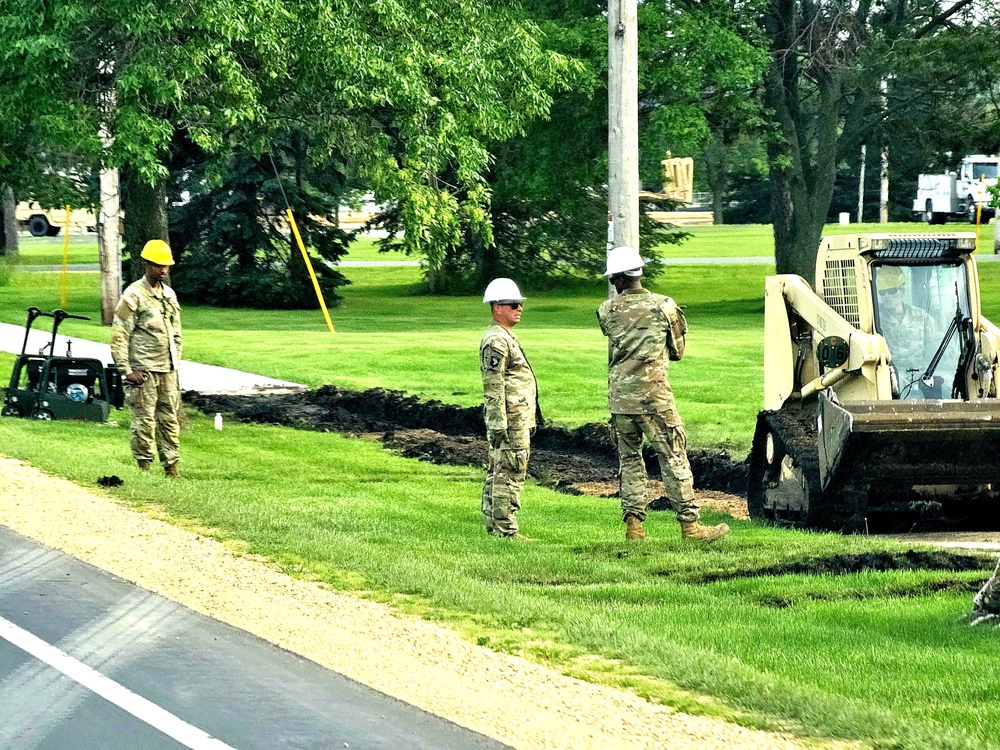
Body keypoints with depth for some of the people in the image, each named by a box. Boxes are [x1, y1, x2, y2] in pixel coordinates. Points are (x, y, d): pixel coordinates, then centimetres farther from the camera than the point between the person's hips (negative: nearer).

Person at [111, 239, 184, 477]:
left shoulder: (169, 295, 14)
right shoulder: (133, 295, -7)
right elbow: (119, 336, -10)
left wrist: (176, 363, 16)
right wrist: (127, 370, -14)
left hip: (167, 370, 7)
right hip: (143, 371, -7)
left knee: (169, 419, 7)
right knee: (144, 421, -5)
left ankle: (171, 466, 10)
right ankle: (143, 467, -1)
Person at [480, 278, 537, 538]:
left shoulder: (506, 338, 19)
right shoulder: (496, 341, -15)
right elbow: (493, 388, -20)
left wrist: (528, 421, 26)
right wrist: (498, 426, -23)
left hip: (519, 419, 11)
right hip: (510, 421, -11)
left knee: (498, 475, 13)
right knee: (509, 477, -10)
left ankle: (494, 527, 17)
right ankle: (506, 530, -11)